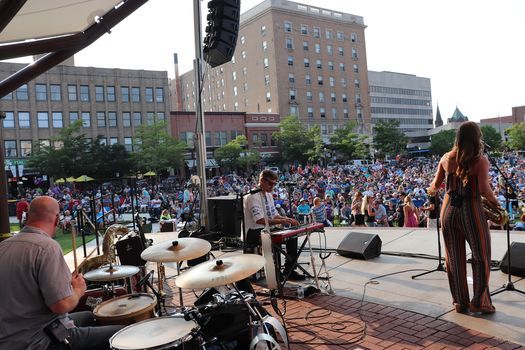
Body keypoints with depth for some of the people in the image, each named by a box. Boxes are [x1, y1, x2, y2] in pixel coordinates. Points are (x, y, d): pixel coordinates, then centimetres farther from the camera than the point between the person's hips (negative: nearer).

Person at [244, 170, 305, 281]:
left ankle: (289, 270, 4)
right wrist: (281, 221, -35)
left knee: (292, 236, -3)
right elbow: (259, 220, -29)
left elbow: (274, 215, 14)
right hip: (253, 233, -9)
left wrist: (287, 219, -7)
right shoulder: (253, 197, -18)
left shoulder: (269, 195, 12)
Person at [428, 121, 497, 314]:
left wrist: (431, 191, 30)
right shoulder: (480, 161, -10)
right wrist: (495, 202, 0)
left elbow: (436, 183, 9)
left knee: (454, 258, 14)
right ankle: (479, 302, 18)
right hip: (471, 211, -4)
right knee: (481, 258, 13)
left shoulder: (447, 158, 2)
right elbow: (484, 189, -18)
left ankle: (460, 302, 24)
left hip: (449, 210, 4)